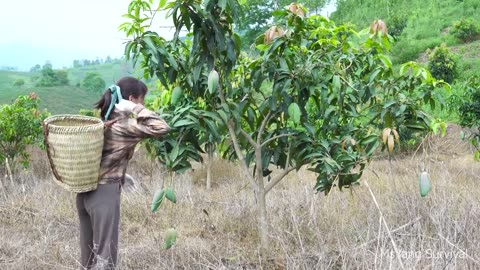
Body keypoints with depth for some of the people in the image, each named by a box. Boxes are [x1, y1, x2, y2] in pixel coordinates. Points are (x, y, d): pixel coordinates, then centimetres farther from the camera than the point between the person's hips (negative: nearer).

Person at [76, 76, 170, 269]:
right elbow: (161, 128, -22)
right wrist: (136, 109, -18)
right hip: (105, 193, -8)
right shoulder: (125, 125, -14)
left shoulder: (103, 121, 10)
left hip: (86, 191, 9)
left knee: (89, 255, 17)